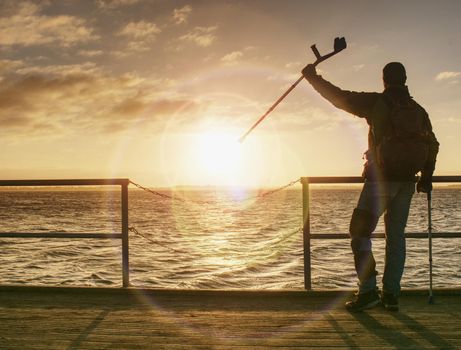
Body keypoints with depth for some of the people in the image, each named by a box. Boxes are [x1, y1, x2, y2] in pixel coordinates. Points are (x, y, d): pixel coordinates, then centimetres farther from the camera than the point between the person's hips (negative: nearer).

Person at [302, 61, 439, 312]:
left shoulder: (375, 103, -6)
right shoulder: (418, 110, 10)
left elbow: (340, 98, -4)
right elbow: (432, 145, 14)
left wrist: (313, 77, 7)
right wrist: (426, 177, 22)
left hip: (380, 178, -5)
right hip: (406, 181, 6)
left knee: (360, 233, 0)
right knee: (396, 236, 10)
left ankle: (368, 291, -8)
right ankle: (391, 294, 11)